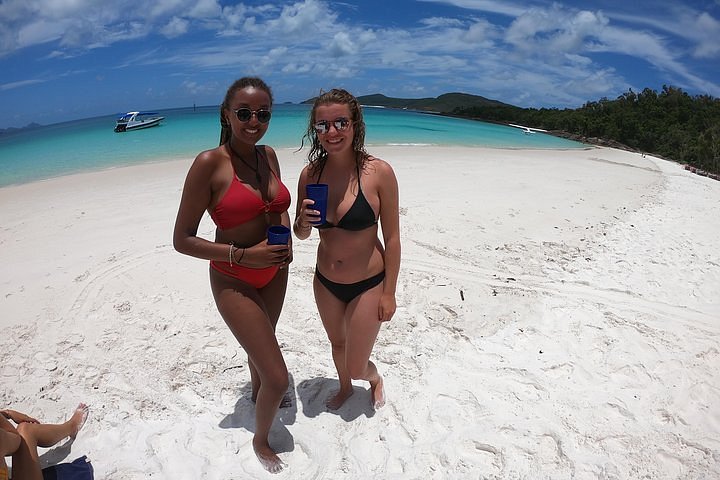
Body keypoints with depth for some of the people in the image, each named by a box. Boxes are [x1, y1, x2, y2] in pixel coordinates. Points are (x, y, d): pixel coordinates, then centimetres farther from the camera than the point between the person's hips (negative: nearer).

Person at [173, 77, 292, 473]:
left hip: (274, 271, 6)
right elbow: (182, 240, -17)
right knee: (278, 379, -3)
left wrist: (286, 239, -6)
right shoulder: (209, 164, -21)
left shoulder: (268, 155, -3)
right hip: (233, 280, -6)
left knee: (261, 341, 31)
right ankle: (260, 440, 29)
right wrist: (242, 255, -24)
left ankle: (257, 389, 62)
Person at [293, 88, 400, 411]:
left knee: (356, 367, 7)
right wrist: (303, 221, -19)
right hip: (325, 281, 4)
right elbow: (301, 235, 4)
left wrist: (389, 293, -10)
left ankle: (375, 378, 45)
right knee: (337, 344, 27)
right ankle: (345, 388, 58)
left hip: (367, 284, -4)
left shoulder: (379, 172, -20)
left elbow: (392, 238, -13)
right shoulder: (310, 173, -8)